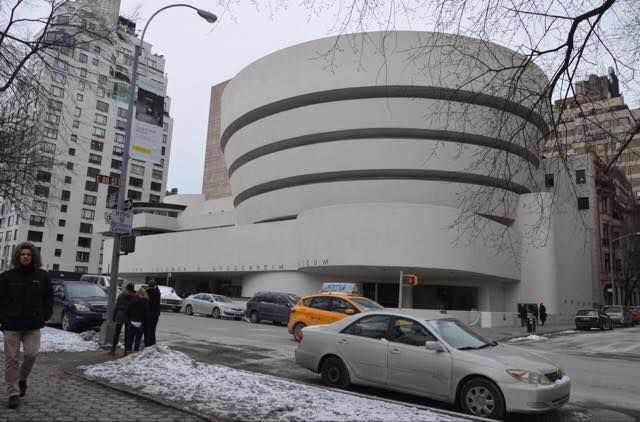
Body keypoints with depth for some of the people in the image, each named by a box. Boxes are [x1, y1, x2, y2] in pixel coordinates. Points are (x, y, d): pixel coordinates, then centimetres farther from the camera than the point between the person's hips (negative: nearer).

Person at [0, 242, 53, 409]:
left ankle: (22, 379, 24)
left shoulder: (42, 276, 3)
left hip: (33, 325, 1)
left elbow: (48, 298, 9)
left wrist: (44, 316, 1)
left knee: (32, 354, -6)